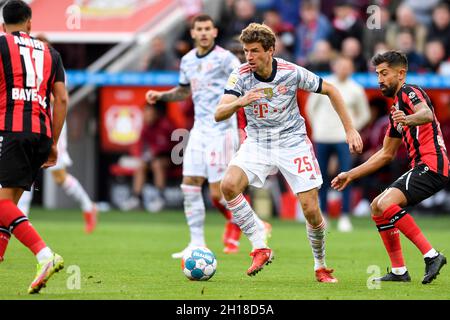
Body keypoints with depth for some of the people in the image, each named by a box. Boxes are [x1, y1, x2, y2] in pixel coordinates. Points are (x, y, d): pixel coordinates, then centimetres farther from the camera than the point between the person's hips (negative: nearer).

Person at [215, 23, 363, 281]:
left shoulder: (292, 73, -15)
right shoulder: (240, 76, -13)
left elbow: (330, 90, 0)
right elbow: (219, 114, -23)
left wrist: (350, 129, -2)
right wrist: (239, 102, -45)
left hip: (293, 141, -1)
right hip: (257, 142, 1)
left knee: (311, 210, -7)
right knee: (229, 185, -26)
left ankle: (321, 266, 19)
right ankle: (260, 249, -15)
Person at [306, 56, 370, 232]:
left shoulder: (355, 90, 3)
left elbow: (364, 114, 15)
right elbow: (310, 107, 15)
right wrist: (316, 127, 9)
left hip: (344, 138, -1)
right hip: (322, 138, 1)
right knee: (322, 177, 4)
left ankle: (345, 217, -9)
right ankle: (322, 215, 15)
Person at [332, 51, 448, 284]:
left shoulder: (409, 91, -5)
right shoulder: (396, 109, 25)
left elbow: (427, 114, -28)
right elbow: (386, 154, 31)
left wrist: (408, 119, -50)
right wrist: (351, 175, 30)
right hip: (421, 167, 11)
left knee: (386, 204, -25)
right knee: (377, 207, 14)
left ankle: (431, 255, -26)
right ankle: (399, 271, 11)